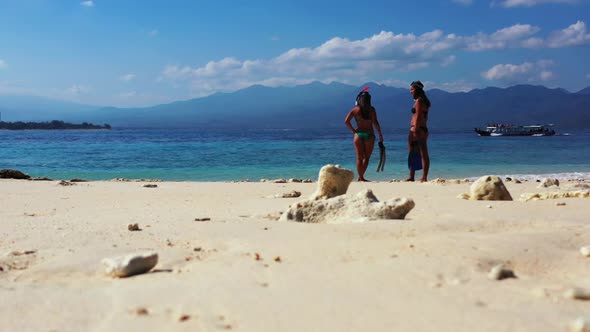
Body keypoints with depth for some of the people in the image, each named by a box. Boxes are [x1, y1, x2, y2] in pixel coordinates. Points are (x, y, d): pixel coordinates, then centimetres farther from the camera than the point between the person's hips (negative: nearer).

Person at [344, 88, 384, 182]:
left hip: (358, 134, 1)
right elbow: (375, 122, -9)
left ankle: (360, 177, 7)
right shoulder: (371, 109, -3)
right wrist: (380, 135, -3)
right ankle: (361, 177, 2)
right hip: (369, 134, -1)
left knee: (359, 158, 8)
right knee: (366, 157, 9)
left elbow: (346, 121, -6)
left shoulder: (355, 109, 1)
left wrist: (353, 130, 3)